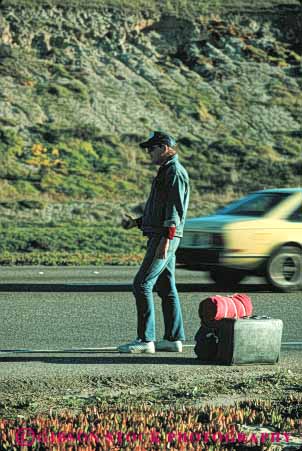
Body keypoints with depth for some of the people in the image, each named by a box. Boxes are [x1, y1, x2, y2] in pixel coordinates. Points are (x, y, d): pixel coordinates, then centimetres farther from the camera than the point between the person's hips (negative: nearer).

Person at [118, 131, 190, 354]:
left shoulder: (175, 171, -11)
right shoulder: (165, 172, 21)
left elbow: (175, 209, -20)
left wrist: (166, 239, -26)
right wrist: (136, 222, 17)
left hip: (164, 237, -10)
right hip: (158, 235, 10)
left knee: (142, 284, -12)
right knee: (166, 288, 11)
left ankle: (145, 339, -13)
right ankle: (174, 339, 13)